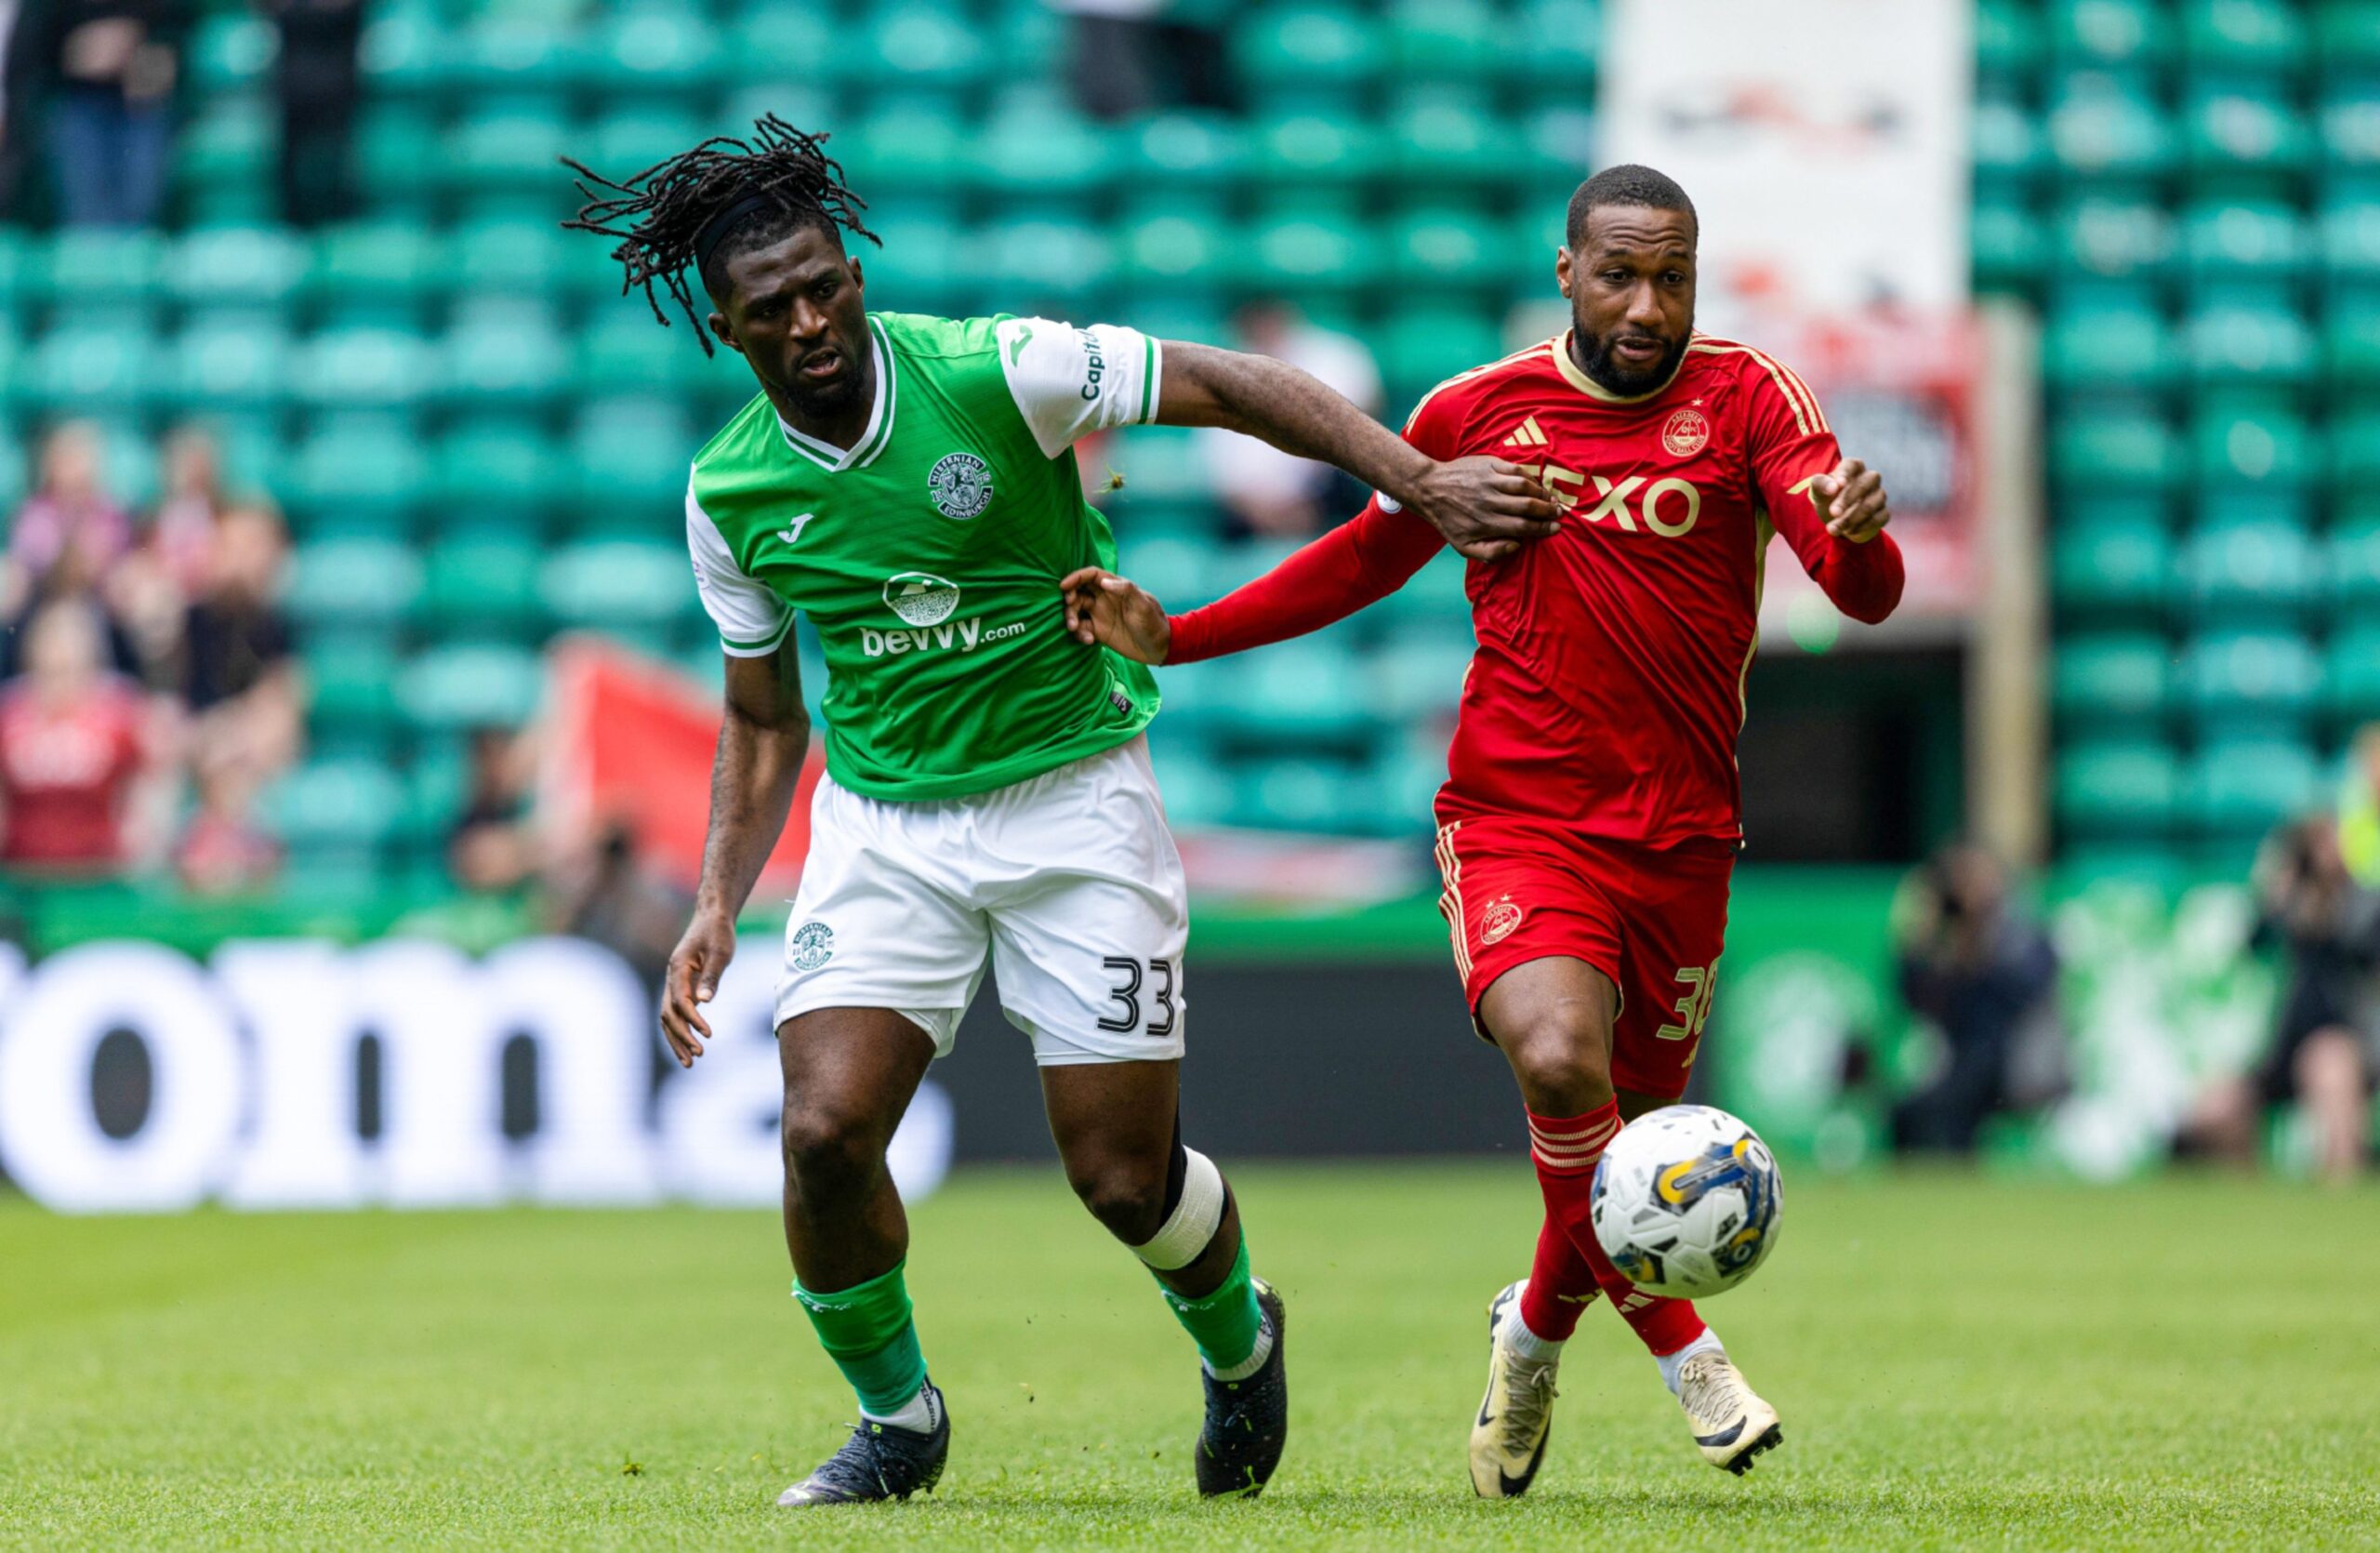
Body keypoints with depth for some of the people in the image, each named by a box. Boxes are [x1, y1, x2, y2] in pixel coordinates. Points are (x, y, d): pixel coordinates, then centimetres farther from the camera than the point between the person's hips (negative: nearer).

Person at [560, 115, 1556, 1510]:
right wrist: (720, 904, 1)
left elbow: (1236, 388, -9)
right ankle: (899, 1420, 11)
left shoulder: (996, 374, -16)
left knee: (1125, 1174, -3)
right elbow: (765, 719, 11)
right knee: (826, 1132, -15)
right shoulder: (730, 495, -3)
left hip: (1075, 791, -3)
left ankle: (1238, 1339, 32)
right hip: (882, 817, 3)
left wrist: (1421, 484, -17)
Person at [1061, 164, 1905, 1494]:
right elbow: (1371, 555, 20)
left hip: (1682, 838, 1)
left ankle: (1537, 1331, 40)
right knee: (1561, 1061, -28)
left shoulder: (1745, 399, -2)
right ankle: (1678, 1345, -12)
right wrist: (1173, 637, 14)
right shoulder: (1476, 414, 3)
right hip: (1517, 822, -1)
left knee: (1629, 1134, 9)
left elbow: (1868, 593, -12)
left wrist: (1855, 536, -37)